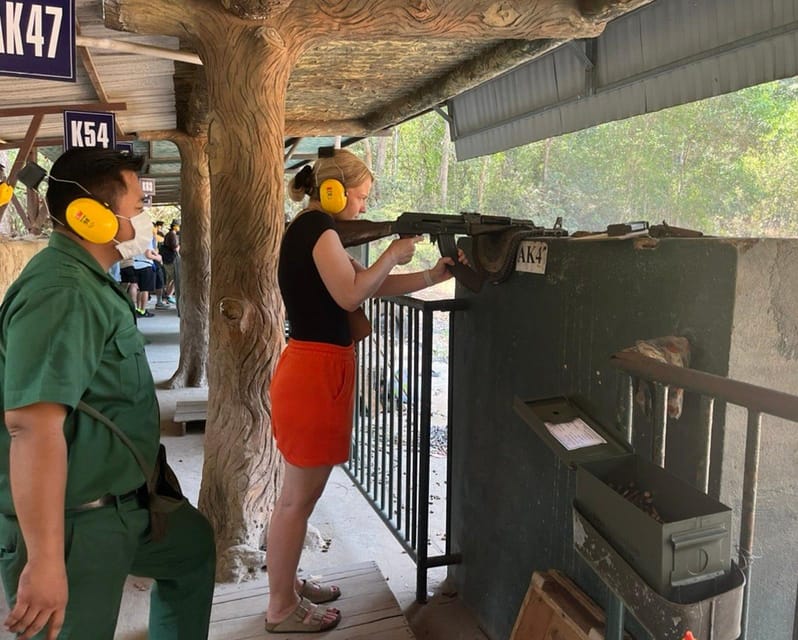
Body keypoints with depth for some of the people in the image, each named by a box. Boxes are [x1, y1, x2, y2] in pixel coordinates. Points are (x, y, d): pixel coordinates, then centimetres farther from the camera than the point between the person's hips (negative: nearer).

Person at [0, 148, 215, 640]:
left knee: (195, 544, 27)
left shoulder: (89, 282, 10)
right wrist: (45, 559, -35)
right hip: (75, 524, -10)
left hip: (117, 504, 11)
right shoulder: (63, 292, -25)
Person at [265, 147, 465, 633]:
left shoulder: (313, 229, 18)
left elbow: (373, 285, 14)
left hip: (318, 369, 10)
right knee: (299, 497, 2)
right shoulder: (317, 226, -12)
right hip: (315, 371, -10)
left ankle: (289, 584, 34)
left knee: (301, 493, 19)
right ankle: (281, 609, 17)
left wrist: (435, 276, 6)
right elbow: (351, 295, -20)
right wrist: (393, 254, -7)